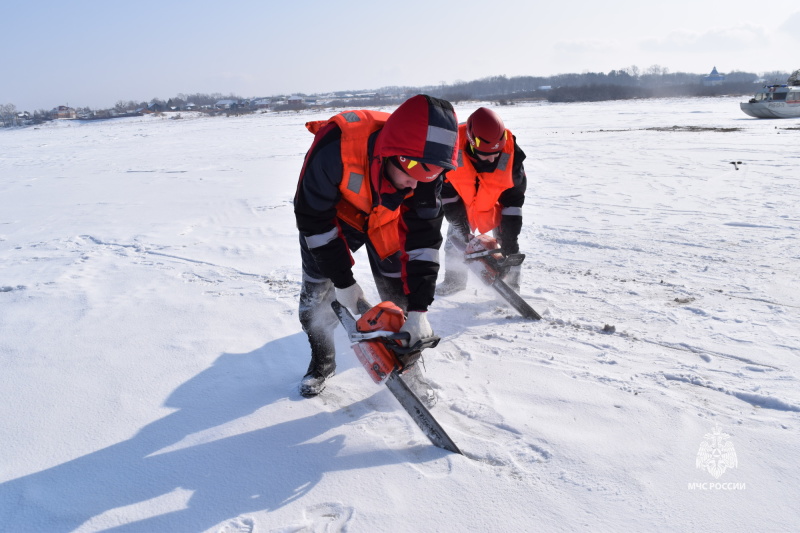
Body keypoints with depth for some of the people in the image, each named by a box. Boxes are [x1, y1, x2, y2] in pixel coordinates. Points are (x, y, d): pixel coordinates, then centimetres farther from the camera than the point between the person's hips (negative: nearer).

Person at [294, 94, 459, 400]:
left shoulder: (426, 165, -31)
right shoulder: (335, 146, -41)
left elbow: (424, 238, -23)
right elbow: (313, 218, -27)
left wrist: (419, 310, -26)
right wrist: (343, 281, -21)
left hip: (386, 217, 2)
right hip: (332, 212, -1)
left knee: (401, 297, -4)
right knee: (316, 296, 1)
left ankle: (407, 366, 19)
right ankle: (322, 362, 28)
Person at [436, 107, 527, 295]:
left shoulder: (511, 154, -31)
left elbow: (514, 197, -20)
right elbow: (445, 185, -17)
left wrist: (509, 239, -22)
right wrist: (458, 219, -18)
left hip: (498, 204, -1)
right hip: (464, 202, 1)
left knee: (508, 238, -9)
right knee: (456, 237, 8)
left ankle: (511, 284, 7)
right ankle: (454, 278, 29)